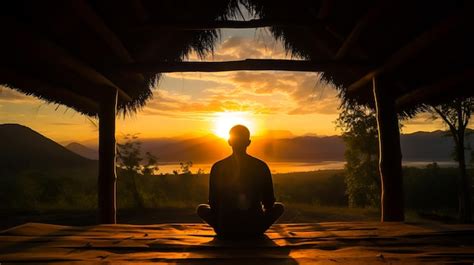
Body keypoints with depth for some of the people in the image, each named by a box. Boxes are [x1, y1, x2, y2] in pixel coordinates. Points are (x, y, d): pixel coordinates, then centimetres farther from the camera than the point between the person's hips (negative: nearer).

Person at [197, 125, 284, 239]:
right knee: (279, 206, 26)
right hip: (255, 229, 0)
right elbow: (269, 203, 2)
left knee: (201, 208, 27)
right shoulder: (261, 166, -4)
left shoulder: (218, 167, -5)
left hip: (225, 230, 0)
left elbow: (213, 204, 0)